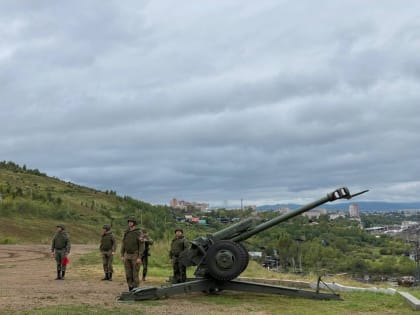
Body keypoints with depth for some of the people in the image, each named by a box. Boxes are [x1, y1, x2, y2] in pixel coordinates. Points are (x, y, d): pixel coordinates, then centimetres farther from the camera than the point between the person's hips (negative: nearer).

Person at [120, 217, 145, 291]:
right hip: (127, 256, 6)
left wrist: (139, 257, -20)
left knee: (135, 274, -4)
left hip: (135, 256, -5)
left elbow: (142, 246, -13)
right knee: (128, 274, 5)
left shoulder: (139, 233, -10)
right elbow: (123, 245, 12)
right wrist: (122, 256, 4)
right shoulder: (126, 233, 8)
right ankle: (130, 290, 15)